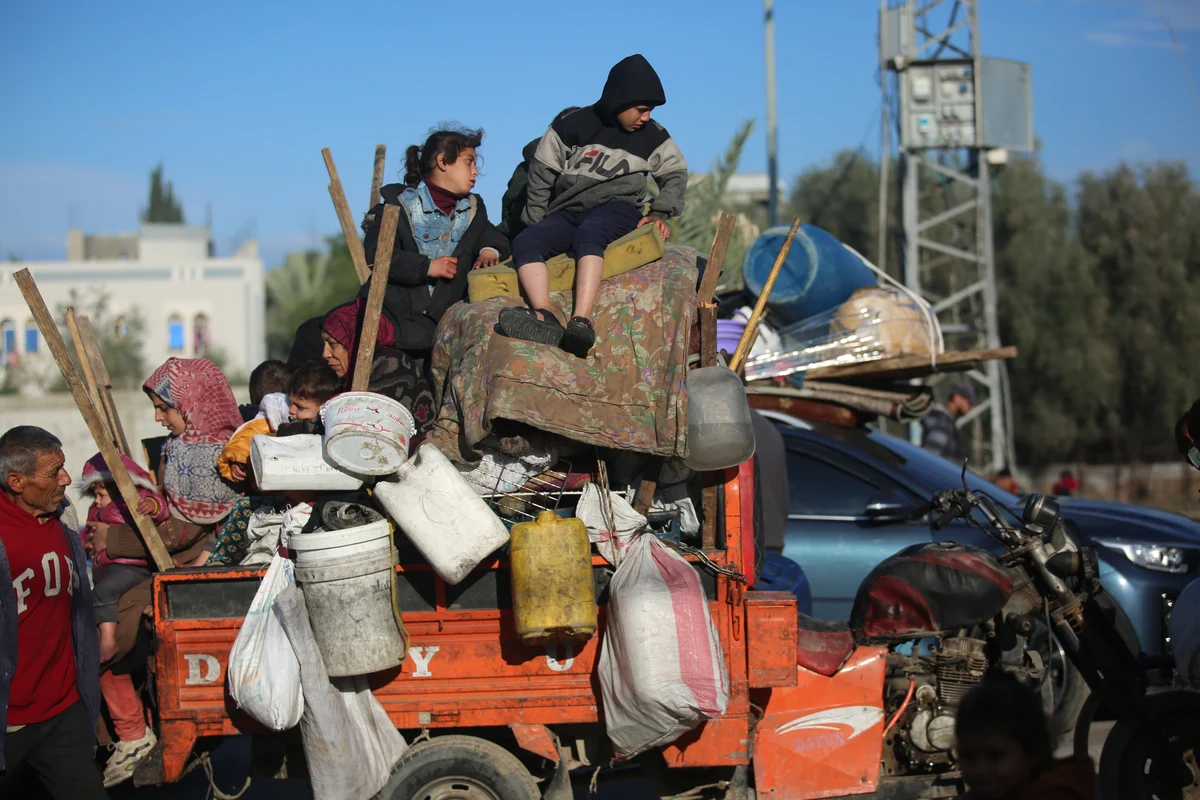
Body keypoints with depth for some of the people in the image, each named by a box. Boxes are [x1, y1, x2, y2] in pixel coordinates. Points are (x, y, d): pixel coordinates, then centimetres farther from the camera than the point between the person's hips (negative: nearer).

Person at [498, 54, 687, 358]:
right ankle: (545, 318, -52)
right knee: (524, 243, -28)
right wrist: (535, 225, 9)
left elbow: (676, 174, 17)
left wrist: (660, 213, 1)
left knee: (588, 233, -39)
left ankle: (582, 321, -58)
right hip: (566, 213, 2)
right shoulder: (574, 125, 3)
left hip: (617, 209, -2)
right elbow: (542, 173, 9)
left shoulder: (652, 136, 8)